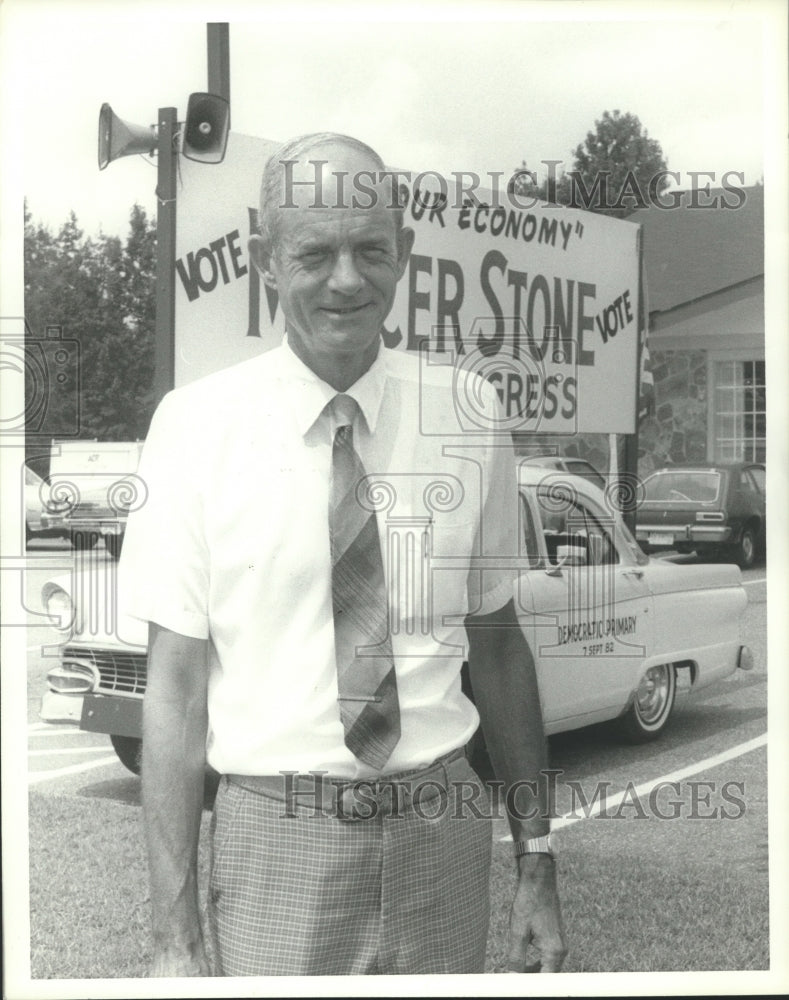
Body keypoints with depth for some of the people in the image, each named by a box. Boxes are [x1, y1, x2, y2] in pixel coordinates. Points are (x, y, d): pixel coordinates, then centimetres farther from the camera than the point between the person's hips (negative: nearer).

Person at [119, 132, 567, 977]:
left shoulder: (467, 414, 0)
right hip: (275, 836, -2)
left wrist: (536, 860, 5)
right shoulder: (197, 425, -7)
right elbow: (174, 684, -8)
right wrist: (176, 932, -10)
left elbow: (497, 645, 5)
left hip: (443, 828, 2)